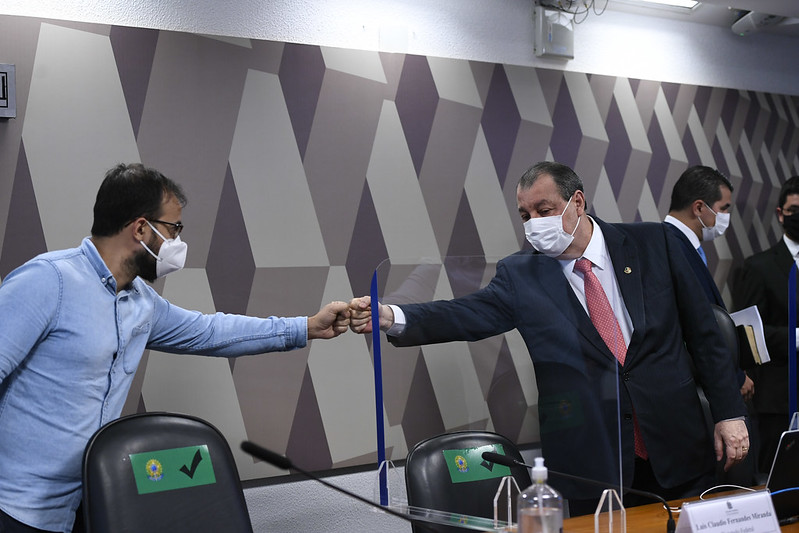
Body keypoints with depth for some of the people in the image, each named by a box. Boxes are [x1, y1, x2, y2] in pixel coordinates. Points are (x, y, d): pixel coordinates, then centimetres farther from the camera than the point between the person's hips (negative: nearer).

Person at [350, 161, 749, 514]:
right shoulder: (519, 275, -1)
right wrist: (391, 318, -31)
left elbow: (702, 332, 4)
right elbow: (467, 314, -15)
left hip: (677, 453, 1)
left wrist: (729, 412, 1)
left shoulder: (652, 243, 1)